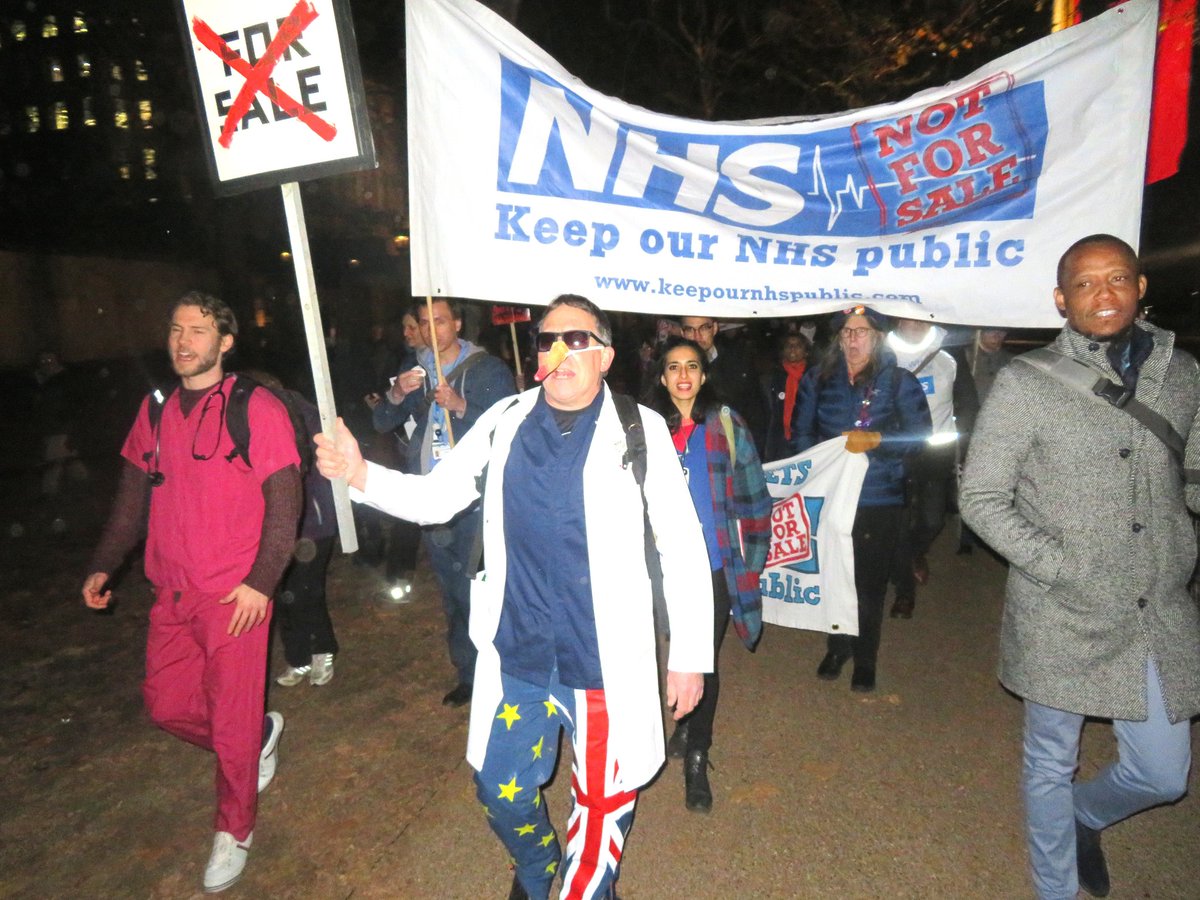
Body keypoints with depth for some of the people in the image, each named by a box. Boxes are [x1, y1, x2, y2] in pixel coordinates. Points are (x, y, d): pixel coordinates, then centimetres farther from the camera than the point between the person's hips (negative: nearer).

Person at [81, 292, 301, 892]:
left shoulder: (257, 409, -11)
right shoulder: (155, 410, 8)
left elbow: (284, 502, -13)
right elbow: (133, 497, 17)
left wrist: (260, 581, -19)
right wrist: (102, 566, 13)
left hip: (236, 595, -6)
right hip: (172, 594, 6)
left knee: (231, 722, 5)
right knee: (166, 705, 16)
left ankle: (233, 832, 29)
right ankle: (261, 734, 43)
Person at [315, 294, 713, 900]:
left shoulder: (640, 431, -10)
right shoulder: (505, 422, 0)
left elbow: (682, 548, -7)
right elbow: (436, 497, 3)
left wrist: (690, 656, -6)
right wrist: (358, 475, -13)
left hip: (607, 661, -2)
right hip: (517, 654, 3)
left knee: (603, 796, 15)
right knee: (501, 790, 19)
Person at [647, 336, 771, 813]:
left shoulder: (726, 424, -2)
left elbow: (753, 496, 1)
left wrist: (752, 558, -1)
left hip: (715, 563, -2)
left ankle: (696, 759, 22)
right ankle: (688, 725, 42)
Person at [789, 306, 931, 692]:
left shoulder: (899, 381, 1)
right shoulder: (818, 379, 7)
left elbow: (919, 432, -5)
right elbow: (802, 432, 10)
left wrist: (876, 439, -19)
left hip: (879, 498, -2)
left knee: (870, 581, 3)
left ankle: (865, 659, 23)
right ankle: (837, 647, 30)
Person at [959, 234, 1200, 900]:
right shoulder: (1026, 382, -10)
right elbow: (981, 499, -9)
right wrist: (1067, 571, -16)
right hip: (1063, 619, -4)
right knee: (1051, 766, 14)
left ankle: (1083, 816, 49)